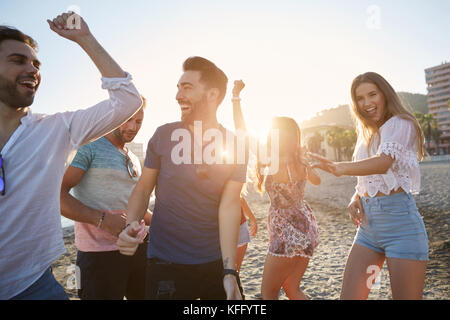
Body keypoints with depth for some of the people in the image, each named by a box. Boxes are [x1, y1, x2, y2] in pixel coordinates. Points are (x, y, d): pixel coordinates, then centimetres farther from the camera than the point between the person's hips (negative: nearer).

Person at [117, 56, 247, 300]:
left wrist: (229, 271, -18)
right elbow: (143, 188, 0)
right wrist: (131, 225, -19)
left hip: (216, 261, 1)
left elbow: (229, 206, -12)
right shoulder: (164, 135, -6)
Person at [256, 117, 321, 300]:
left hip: (289, 233, -8)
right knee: (292, 289, 20)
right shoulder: (301, 161, 1)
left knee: (268, 291, 9)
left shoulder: (276, 165, -23)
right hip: (307, 228, 8)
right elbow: (316, 180, 20)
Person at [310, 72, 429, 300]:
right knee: (348, 296, 6)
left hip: (400, 221, -6)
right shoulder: (366, 134, 17)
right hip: (368, 225, 7)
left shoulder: (401, 124, -5)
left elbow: (384, 163, -25)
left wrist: (341, 168, -43)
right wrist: (355, 199, -1)